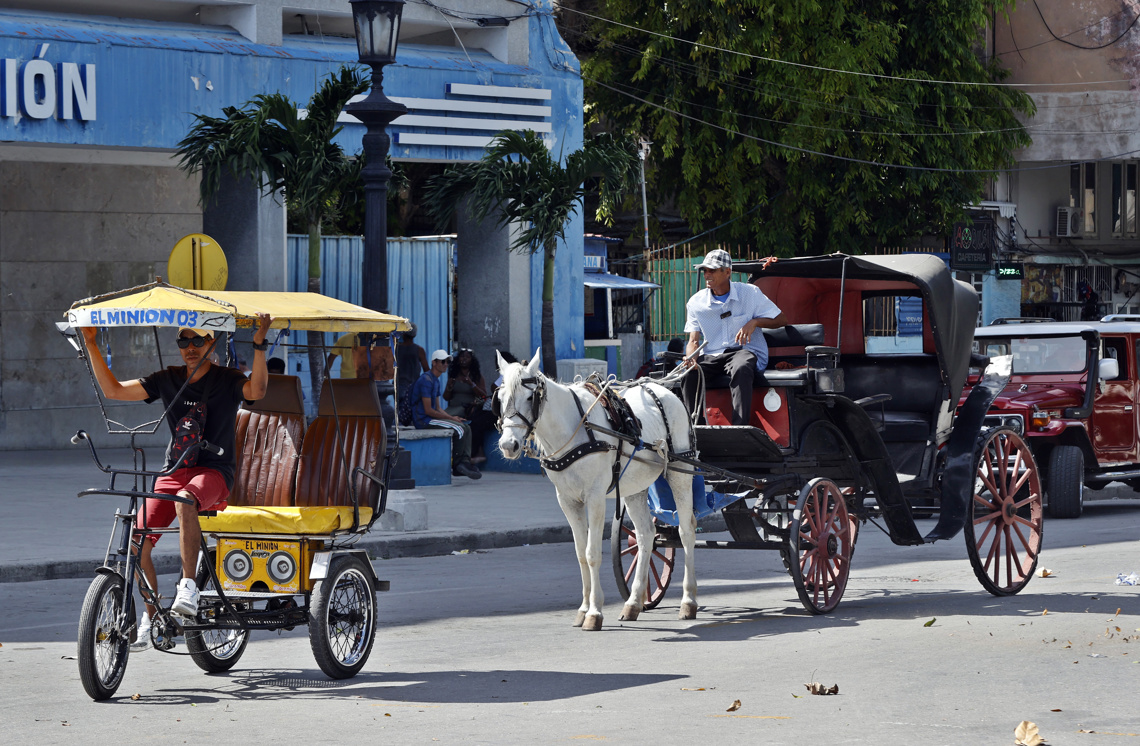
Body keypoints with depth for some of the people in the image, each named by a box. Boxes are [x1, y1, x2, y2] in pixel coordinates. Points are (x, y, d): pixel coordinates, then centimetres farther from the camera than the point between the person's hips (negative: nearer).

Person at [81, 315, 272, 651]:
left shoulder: (227, 379, -1)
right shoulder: (167, 380, 10)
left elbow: (256, 390, -22)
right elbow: (114, 390, 8)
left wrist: (259, 346, -34)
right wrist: (91, 345, 2)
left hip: (213, 471, -5)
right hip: (173, 470, 5)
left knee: (186, 500, -40)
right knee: (138, 541, -11)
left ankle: (188, 587, -37)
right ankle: (150, 619, 7)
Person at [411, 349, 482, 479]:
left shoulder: (435, 381, 19)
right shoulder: (426, 380, -15)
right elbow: (428, 410, -19)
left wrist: (452, 417, 2)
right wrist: (450, 418, -13)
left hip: (431, 418, 10)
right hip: (423, 420, -10)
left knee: (466, 428, -3)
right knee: (459, 429, -21)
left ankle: (465, 462, -12)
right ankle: (456, 465, -14)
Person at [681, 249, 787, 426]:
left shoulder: (750, 293, 3)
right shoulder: (696, 302, 9)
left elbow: (781, 319, 6)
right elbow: (693, 339, 6)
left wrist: (754, 322, -13)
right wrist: (691, 357, -19)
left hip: (745, 351, -3)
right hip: (712, 356, 3)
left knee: (741, 368, -40)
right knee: (689, 372, -30)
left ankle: (740, 426, -45)